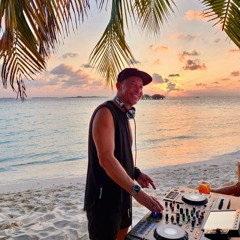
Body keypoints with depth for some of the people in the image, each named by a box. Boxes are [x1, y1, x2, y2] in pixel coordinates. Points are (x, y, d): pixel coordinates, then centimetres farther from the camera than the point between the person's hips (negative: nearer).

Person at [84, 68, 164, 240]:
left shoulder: (124, 115, 11)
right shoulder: (106, 112, -19)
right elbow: (106, 159, -29)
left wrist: (136, 173, 4)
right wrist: (137, 191, -31)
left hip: (122, 194, 9)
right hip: (104, 197, -9)